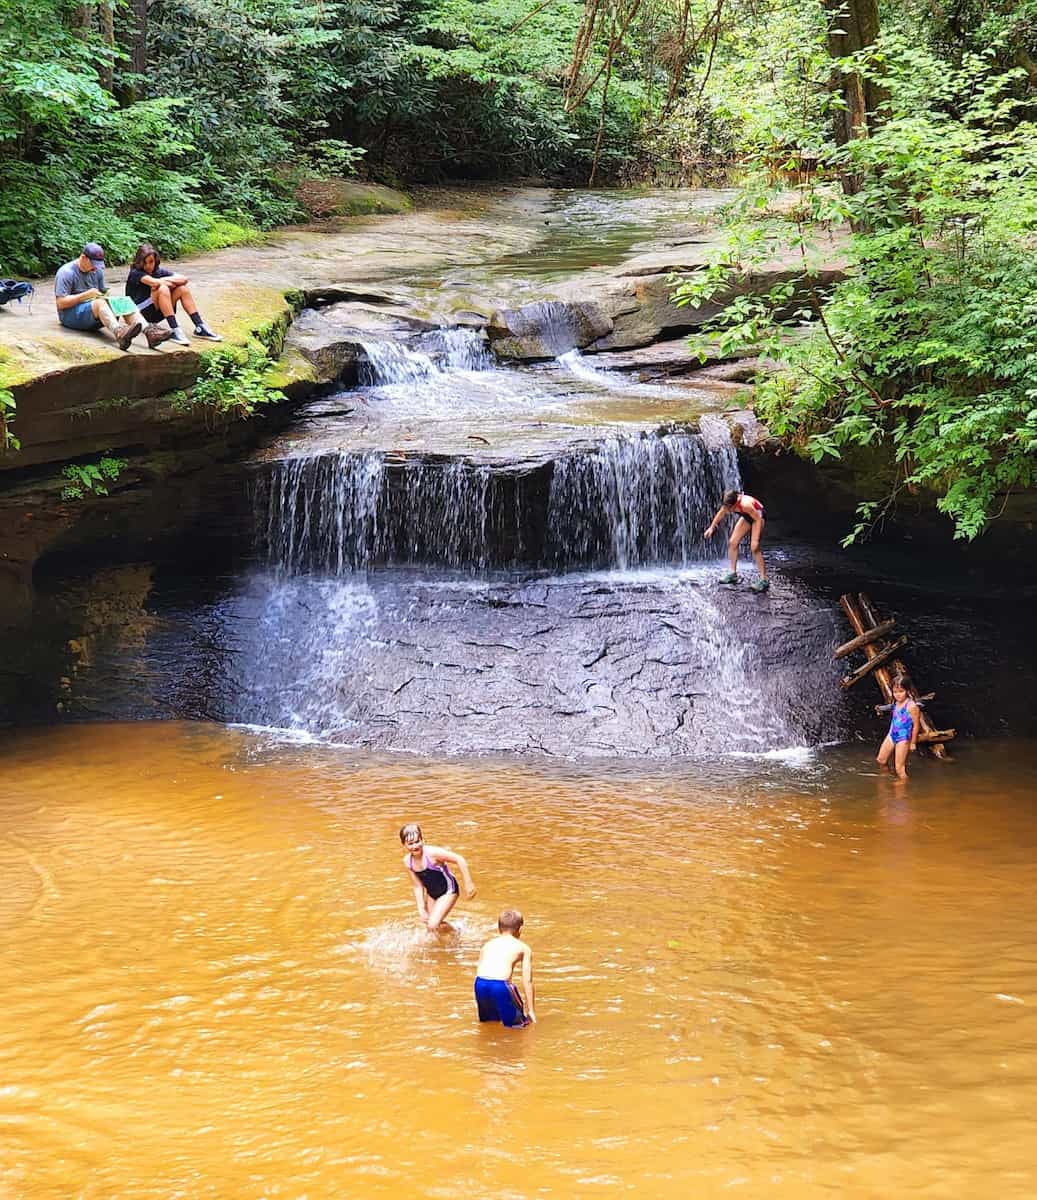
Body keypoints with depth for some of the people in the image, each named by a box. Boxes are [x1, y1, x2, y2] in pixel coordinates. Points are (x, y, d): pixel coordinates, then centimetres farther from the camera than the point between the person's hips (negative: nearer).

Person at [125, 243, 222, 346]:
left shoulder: (159, 271, 6)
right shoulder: (135, 273, -10)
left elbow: (184, 279, -6)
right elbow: (153, 282, -30)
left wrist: (164, 280, -16)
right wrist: (170, 283, -14)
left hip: (156, 313, 6)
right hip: (140, 313, -6)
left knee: (183, 289, -9)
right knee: (162, 289, -29)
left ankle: (200, 328, -16)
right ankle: (175, 330, -35)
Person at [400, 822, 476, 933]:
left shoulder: (432, 853, -29)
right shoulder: (407, 862, -12)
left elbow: (460, 860, -24)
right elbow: (418, 886, -3)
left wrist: (468, 884, -21)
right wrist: (421, 909, -8)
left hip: (448, 891, -6)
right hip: (431, 894, 6)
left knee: (433, 926, -17)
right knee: (429, 927, 13)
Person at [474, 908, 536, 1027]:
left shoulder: (489, 944, 28)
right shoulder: (524, 948, 18)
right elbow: (527, 981, 16)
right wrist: (530, 1010, 22)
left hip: (480, 983, 4)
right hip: (500, 984, -4)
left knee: (487, 1019, 29)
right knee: (516, 1022, 13)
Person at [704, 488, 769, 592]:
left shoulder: (745, 504, -40)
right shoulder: (728, 504, -20)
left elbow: (758, 519, -31)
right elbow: (721, 513, 2)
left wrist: (756, 540, -32)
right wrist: (711, 528, 11)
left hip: (757, 516, -7)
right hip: (746, 517, 7)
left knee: (754, 548, -19)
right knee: (732, 543, 3)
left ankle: (764, 580, -18)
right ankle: (733, 574, 15)